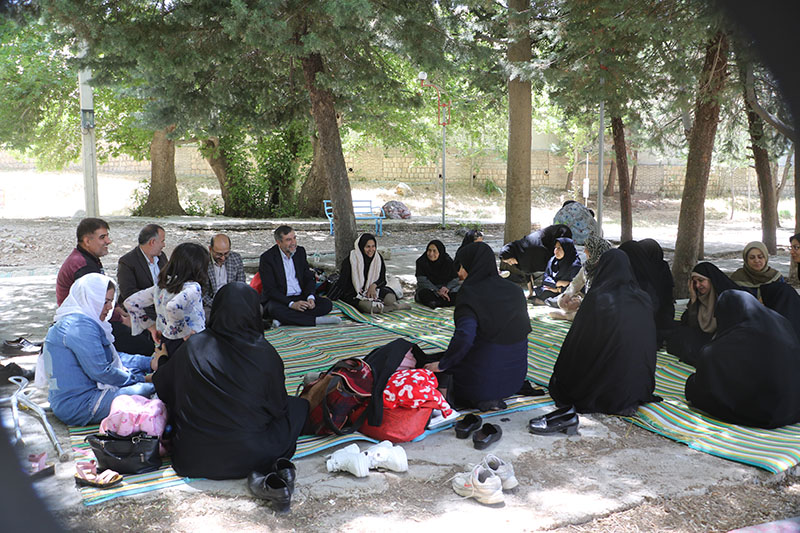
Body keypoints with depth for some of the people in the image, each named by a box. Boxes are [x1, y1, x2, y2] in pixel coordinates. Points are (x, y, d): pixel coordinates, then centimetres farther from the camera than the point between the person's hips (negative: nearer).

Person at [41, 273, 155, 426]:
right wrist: (141, 379, -9)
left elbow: (114, 357, 19)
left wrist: (150, 363, 8)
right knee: (148, 389, -20)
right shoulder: (81, 326, -19)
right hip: (78, 406, -11)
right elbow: (101, 372, -21)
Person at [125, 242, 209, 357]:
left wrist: (152, 326, 13)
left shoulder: (160, 286, 6)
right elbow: (173, 307, -35)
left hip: (166, 343, 8)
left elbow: (130, 302, 11)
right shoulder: (193, 288, -17)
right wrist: (186, 333, -21)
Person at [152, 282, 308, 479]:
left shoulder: (193, 346, -6)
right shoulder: (265, 354, -13)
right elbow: (278, 406, -1)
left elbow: (163, 387, 10)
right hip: (247, 457, -4)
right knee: (297, 406, 16)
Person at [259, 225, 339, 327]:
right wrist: (291, 304, -26)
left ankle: (283, 319, -26)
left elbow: (309, 278, 9)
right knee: (275, 310, -38)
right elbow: (269, 289, -15)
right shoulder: (267, 258, -10)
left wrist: (310, 297, -12)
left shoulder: (300, 251, 6)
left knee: (327, 304, -18)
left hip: (301, 297, 5)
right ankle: (316, 320, -29)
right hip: (280, 300, -5)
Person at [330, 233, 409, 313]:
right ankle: (397, 306, -19)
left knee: (390, 298, -31)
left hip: (373, 290, 3)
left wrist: (373, 286, -14)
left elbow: (382, 280, 7)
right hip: (354, 294, -3)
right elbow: (342, 282, -8)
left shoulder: (378, 258, 3)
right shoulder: (350, 260, -9)